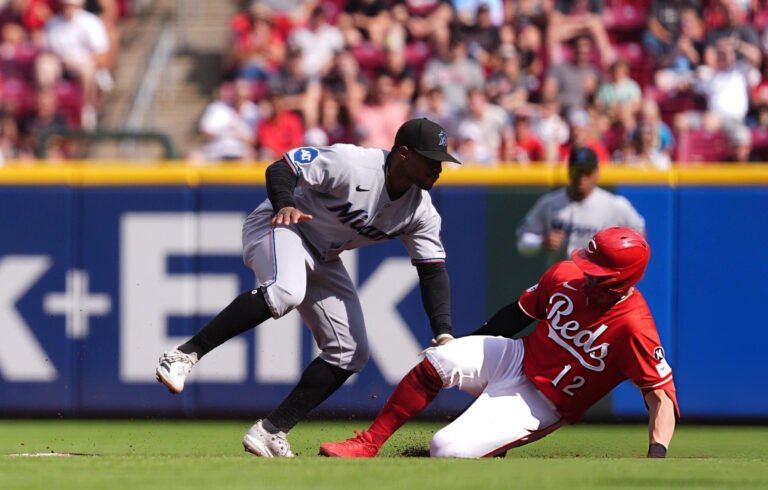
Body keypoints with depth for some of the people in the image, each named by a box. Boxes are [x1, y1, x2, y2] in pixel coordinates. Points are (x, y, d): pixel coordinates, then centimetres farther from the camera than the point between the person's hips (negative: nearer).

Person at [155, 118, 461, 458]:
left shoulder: (421, 212, -7)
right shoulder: (352, 165, -26)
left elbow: (433, 271, -7)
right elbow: (281, 168, -23)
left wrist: (444, 334, -20)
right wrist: (285, 205, -45)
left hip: (321, 260, 8)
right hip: (278, 226, -8)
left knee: (350, 353, 0)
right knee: (285, 292, -41)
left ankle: (271, 433, 1)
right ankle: (186, 354, -36)